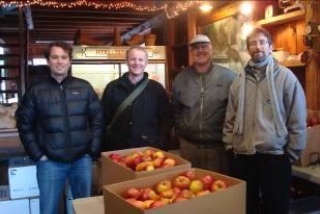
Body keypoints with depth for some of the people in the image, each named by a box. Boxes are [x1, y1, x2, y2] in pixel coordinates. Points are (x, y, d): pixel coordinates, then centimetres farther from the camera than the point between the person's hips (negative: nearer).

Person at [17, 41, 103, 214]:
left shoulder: (84, 87, 3)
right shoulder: (36, 91, 0)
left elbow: (97, 119, 4)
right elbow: (24, 124, 2)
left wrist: (94, 151, -1)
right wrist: (37, 155, -4)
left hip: (82, 159, 1)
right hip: (50, 162, -1)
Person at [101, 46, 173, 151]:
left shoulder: (157, 88, 3)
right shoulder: (112, 88, 3)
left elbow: (166, 119, 4)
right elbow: (104, 119, 5)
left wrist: (160, 145, -5)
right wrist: (105, 148, -1)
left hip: (149, 149, 0)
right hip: (118, 150, 1)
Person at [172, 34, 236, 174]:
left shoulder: (228, 76, -8)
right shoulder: (181, 78, 5)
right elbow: (175, 109, 16)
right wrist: (179, 130, 10)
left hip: (218, 145, -3)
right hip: (188, 145, 3)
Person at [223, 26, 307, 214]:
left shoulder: (286, 76, -5)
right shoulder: (239, 80, 6)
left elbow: (298, 120, -5)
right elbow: (230, 118, 10)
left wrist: (291, 154, -4)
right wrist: (230, 146, 5)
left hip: (275, 157, -3)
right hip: (241, 158, 4)